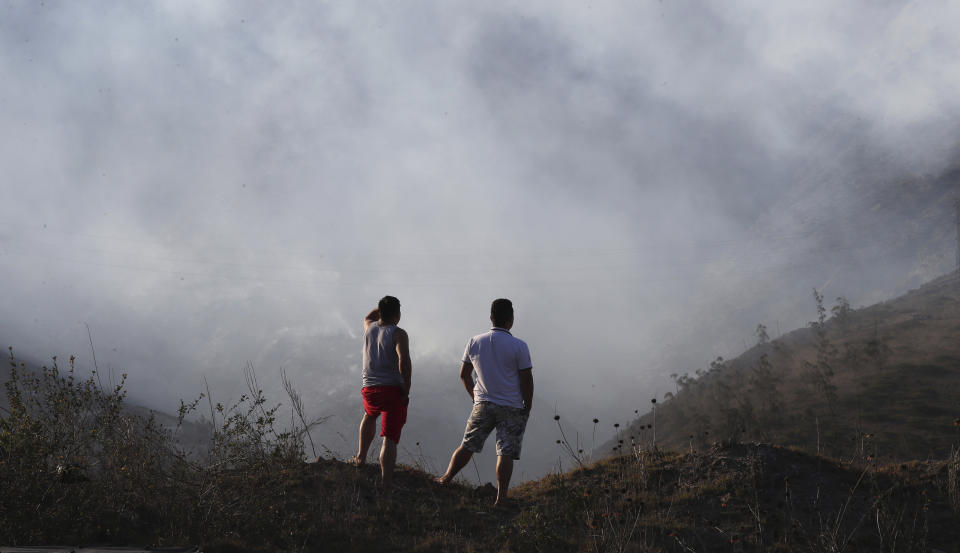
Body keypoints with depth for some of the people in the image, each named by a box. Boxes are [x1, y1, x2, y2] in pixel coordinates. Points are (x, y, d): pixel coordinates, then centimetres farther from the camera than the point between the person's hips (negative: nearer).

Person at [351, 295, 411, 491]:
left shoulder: (369, 327, 9)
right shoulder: (398, 334, -8)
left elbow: (368, 317, 37)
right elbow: (404, 361, -24)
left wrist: (385, 305, 30)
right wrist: (406, 390, -15)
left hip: (370, 390, 5)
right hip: (393, 391, -5)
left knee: (370, 416, 37)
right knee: (390, 438, -7)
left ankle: (361, 457, 42)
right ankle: (387, 484, -16)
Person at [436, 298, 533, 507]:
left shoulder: (474, 342, 0)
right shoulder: (519, 346, -11)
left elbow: (464, 374, 8)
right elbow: (527, 381, -9)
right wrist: (527, 408, 3)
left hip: (483, 405, 3)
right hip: (511, 409, -3)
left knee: (467, 447, 15)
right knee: (506, 453, 0)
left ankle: (446, 479, 22)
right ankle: (501, 497, -1)